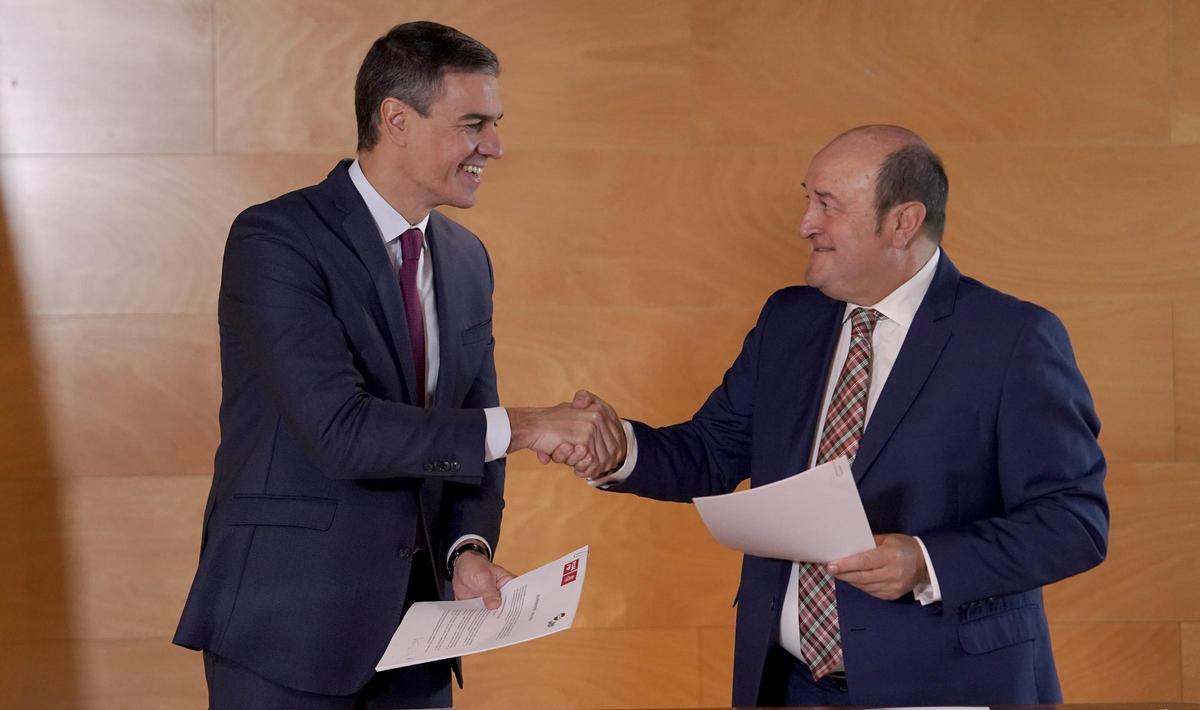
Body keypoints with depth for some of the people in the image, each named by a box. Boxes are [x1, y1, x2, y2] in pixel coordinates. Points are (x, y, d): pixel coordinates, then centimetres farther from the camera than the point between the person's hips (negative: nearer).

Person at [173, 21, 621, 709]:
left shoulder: (466, 259, 10)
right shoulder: (275, 239, -13)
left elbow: (469, 431, 13)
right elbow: (338, 429, -23)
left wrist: (470, 546, -6)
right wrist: (518, 427, -22)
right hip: (290, 623, -6)